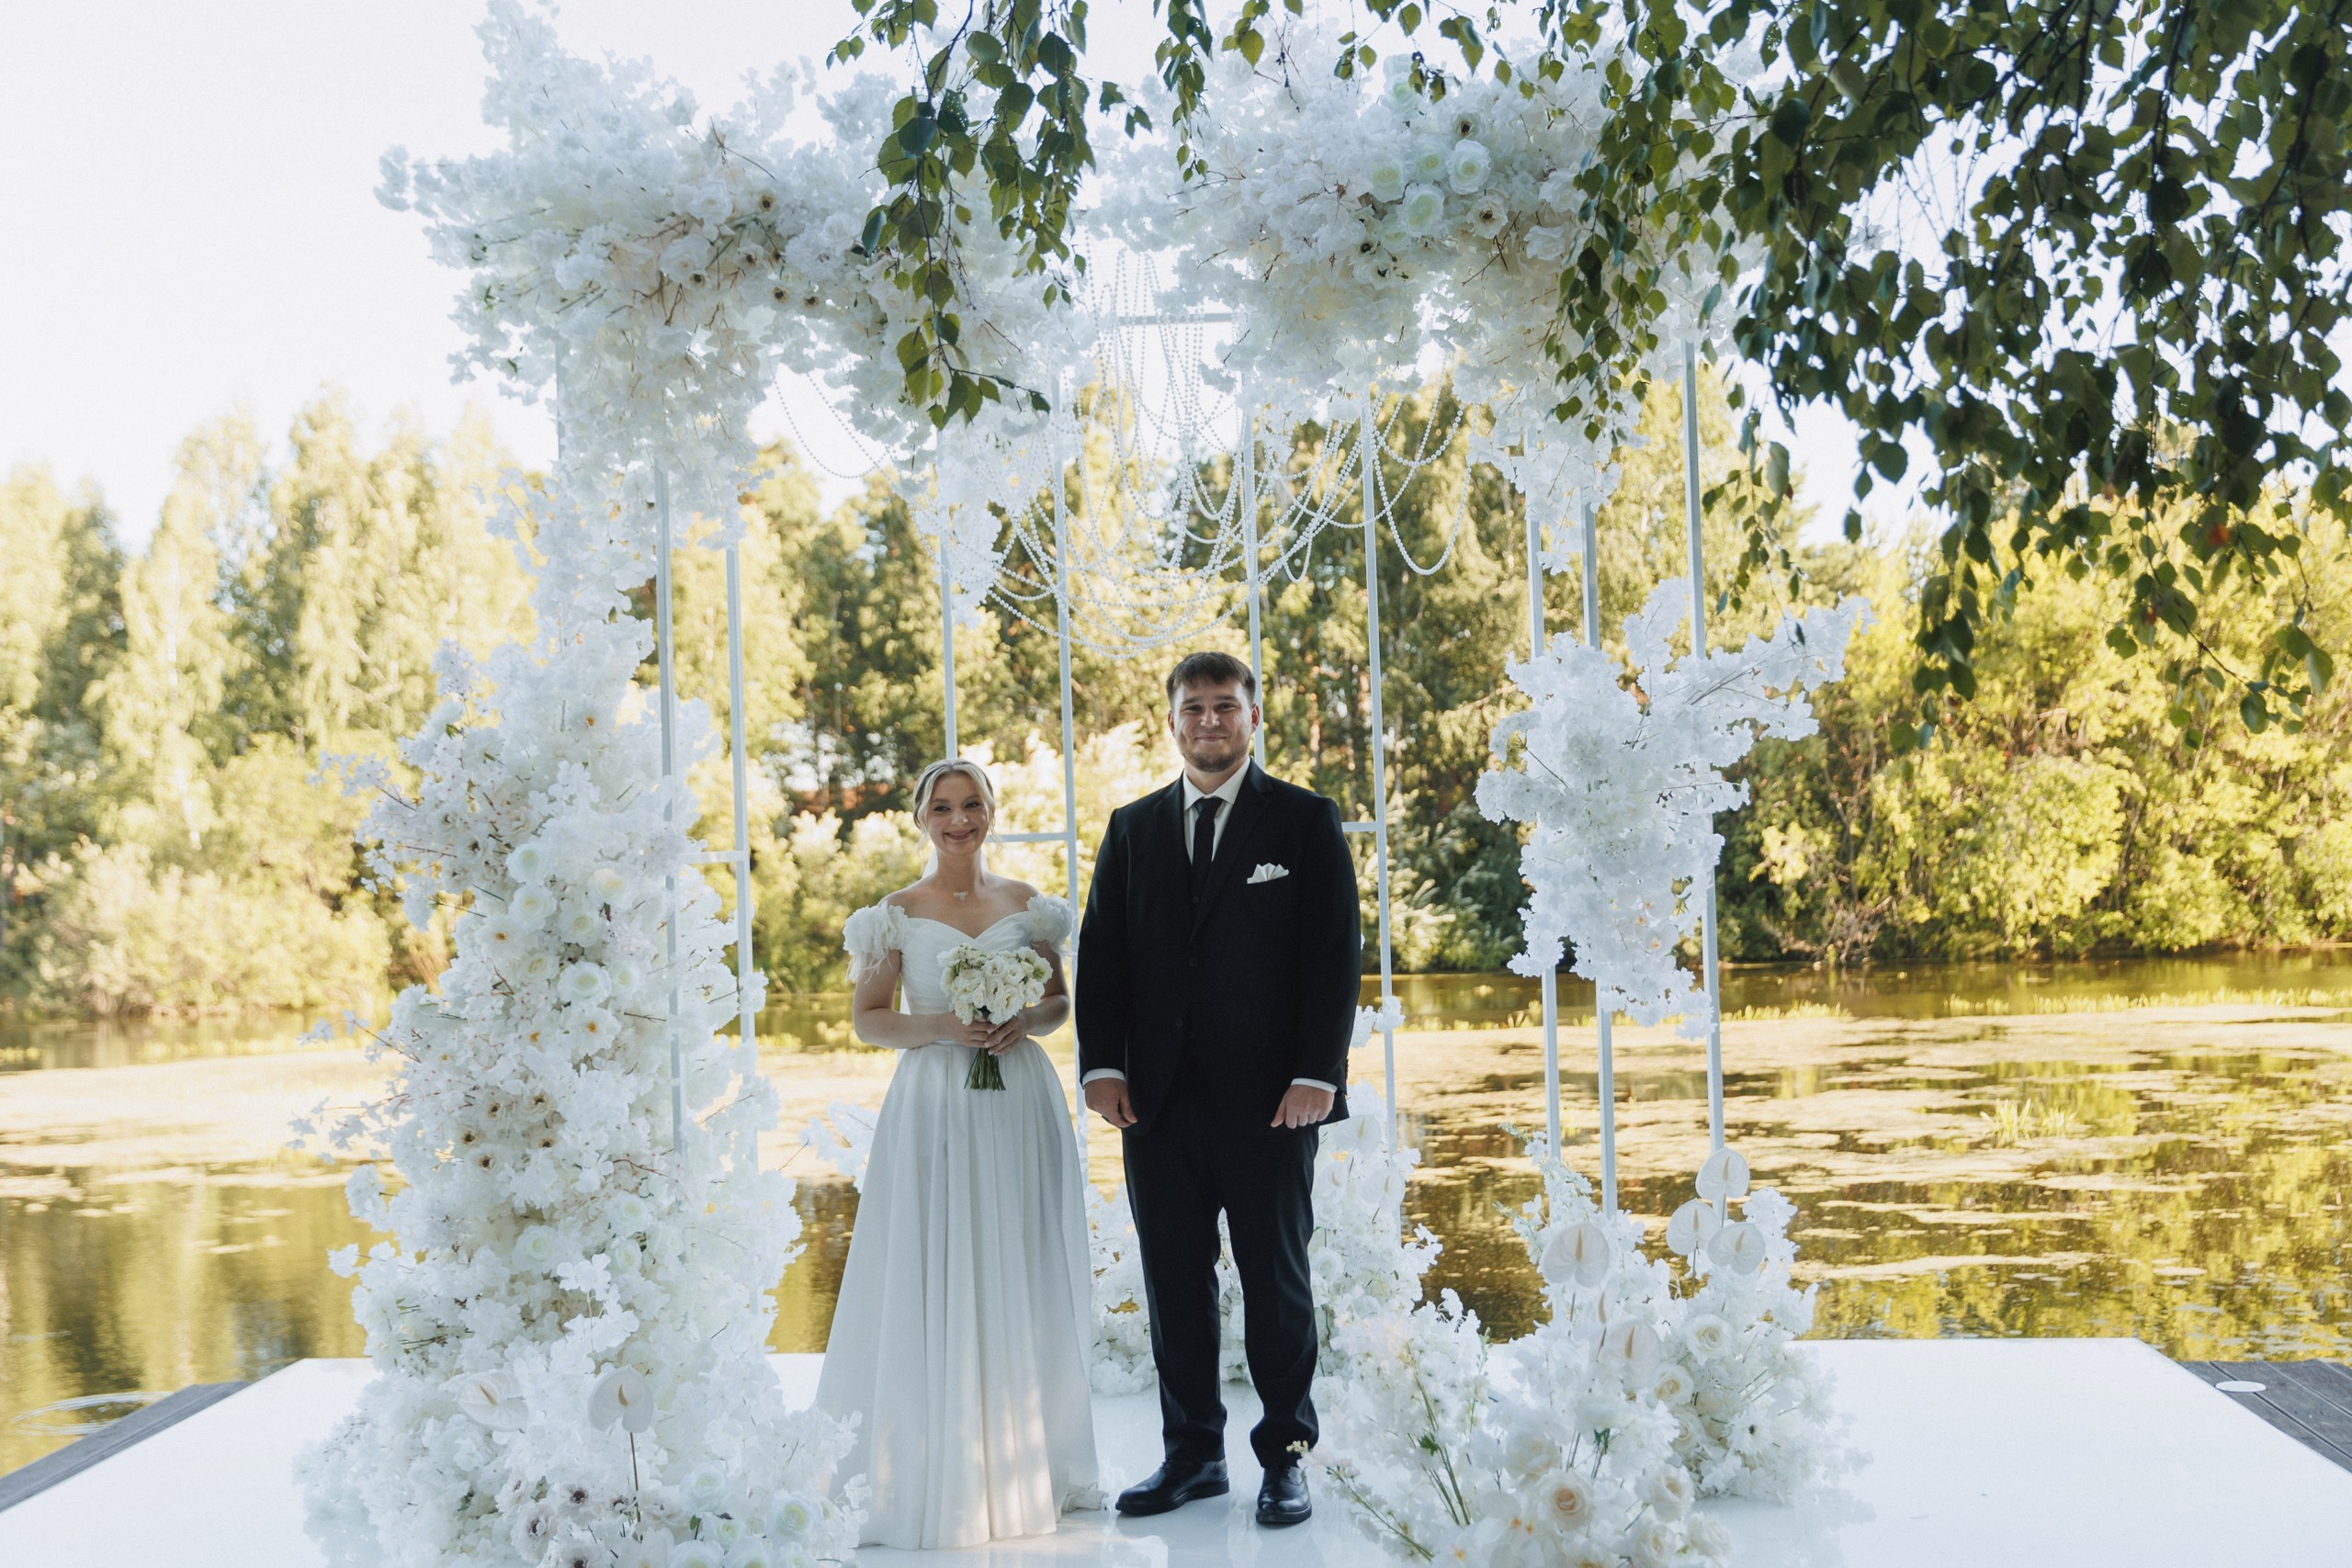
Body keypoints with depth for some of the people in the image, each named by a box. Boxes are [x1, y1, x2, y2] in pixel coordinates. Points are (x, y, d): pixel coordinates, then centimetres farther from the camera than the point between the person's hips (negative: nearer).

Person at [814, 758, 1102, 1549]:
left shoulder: (1026, 902, 9)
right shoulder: (899, 912, 2)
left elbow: (1061, 996, 14)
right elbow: (868, 1018, 2)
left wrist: (1028, 1021, -7)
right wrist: (939, 1026, -14)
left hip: (1020, 1104, 3)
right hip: (933, 1105, -3)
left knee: (1025, 1283, 6)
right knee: (934, 1285, -5)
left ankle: (1031, 1466, 17)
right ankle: (937, 1476, 4)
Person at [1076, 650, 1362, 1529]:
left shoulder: (1306, 822, 3)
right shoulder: (1132, 829, 12)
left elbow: (1335, 953, -3)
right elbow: (1101, 953, 9)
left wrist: (1317, 1073, -12)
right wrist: (1101, 1064, -2)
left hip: (1268, 1100, -3)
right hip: (1159, 1101, 3)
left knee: (1276, 1283, 5)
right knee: (1174, 1284, 8)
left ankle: (1286, 1456, 16)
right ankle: (1192, 1454, 19)